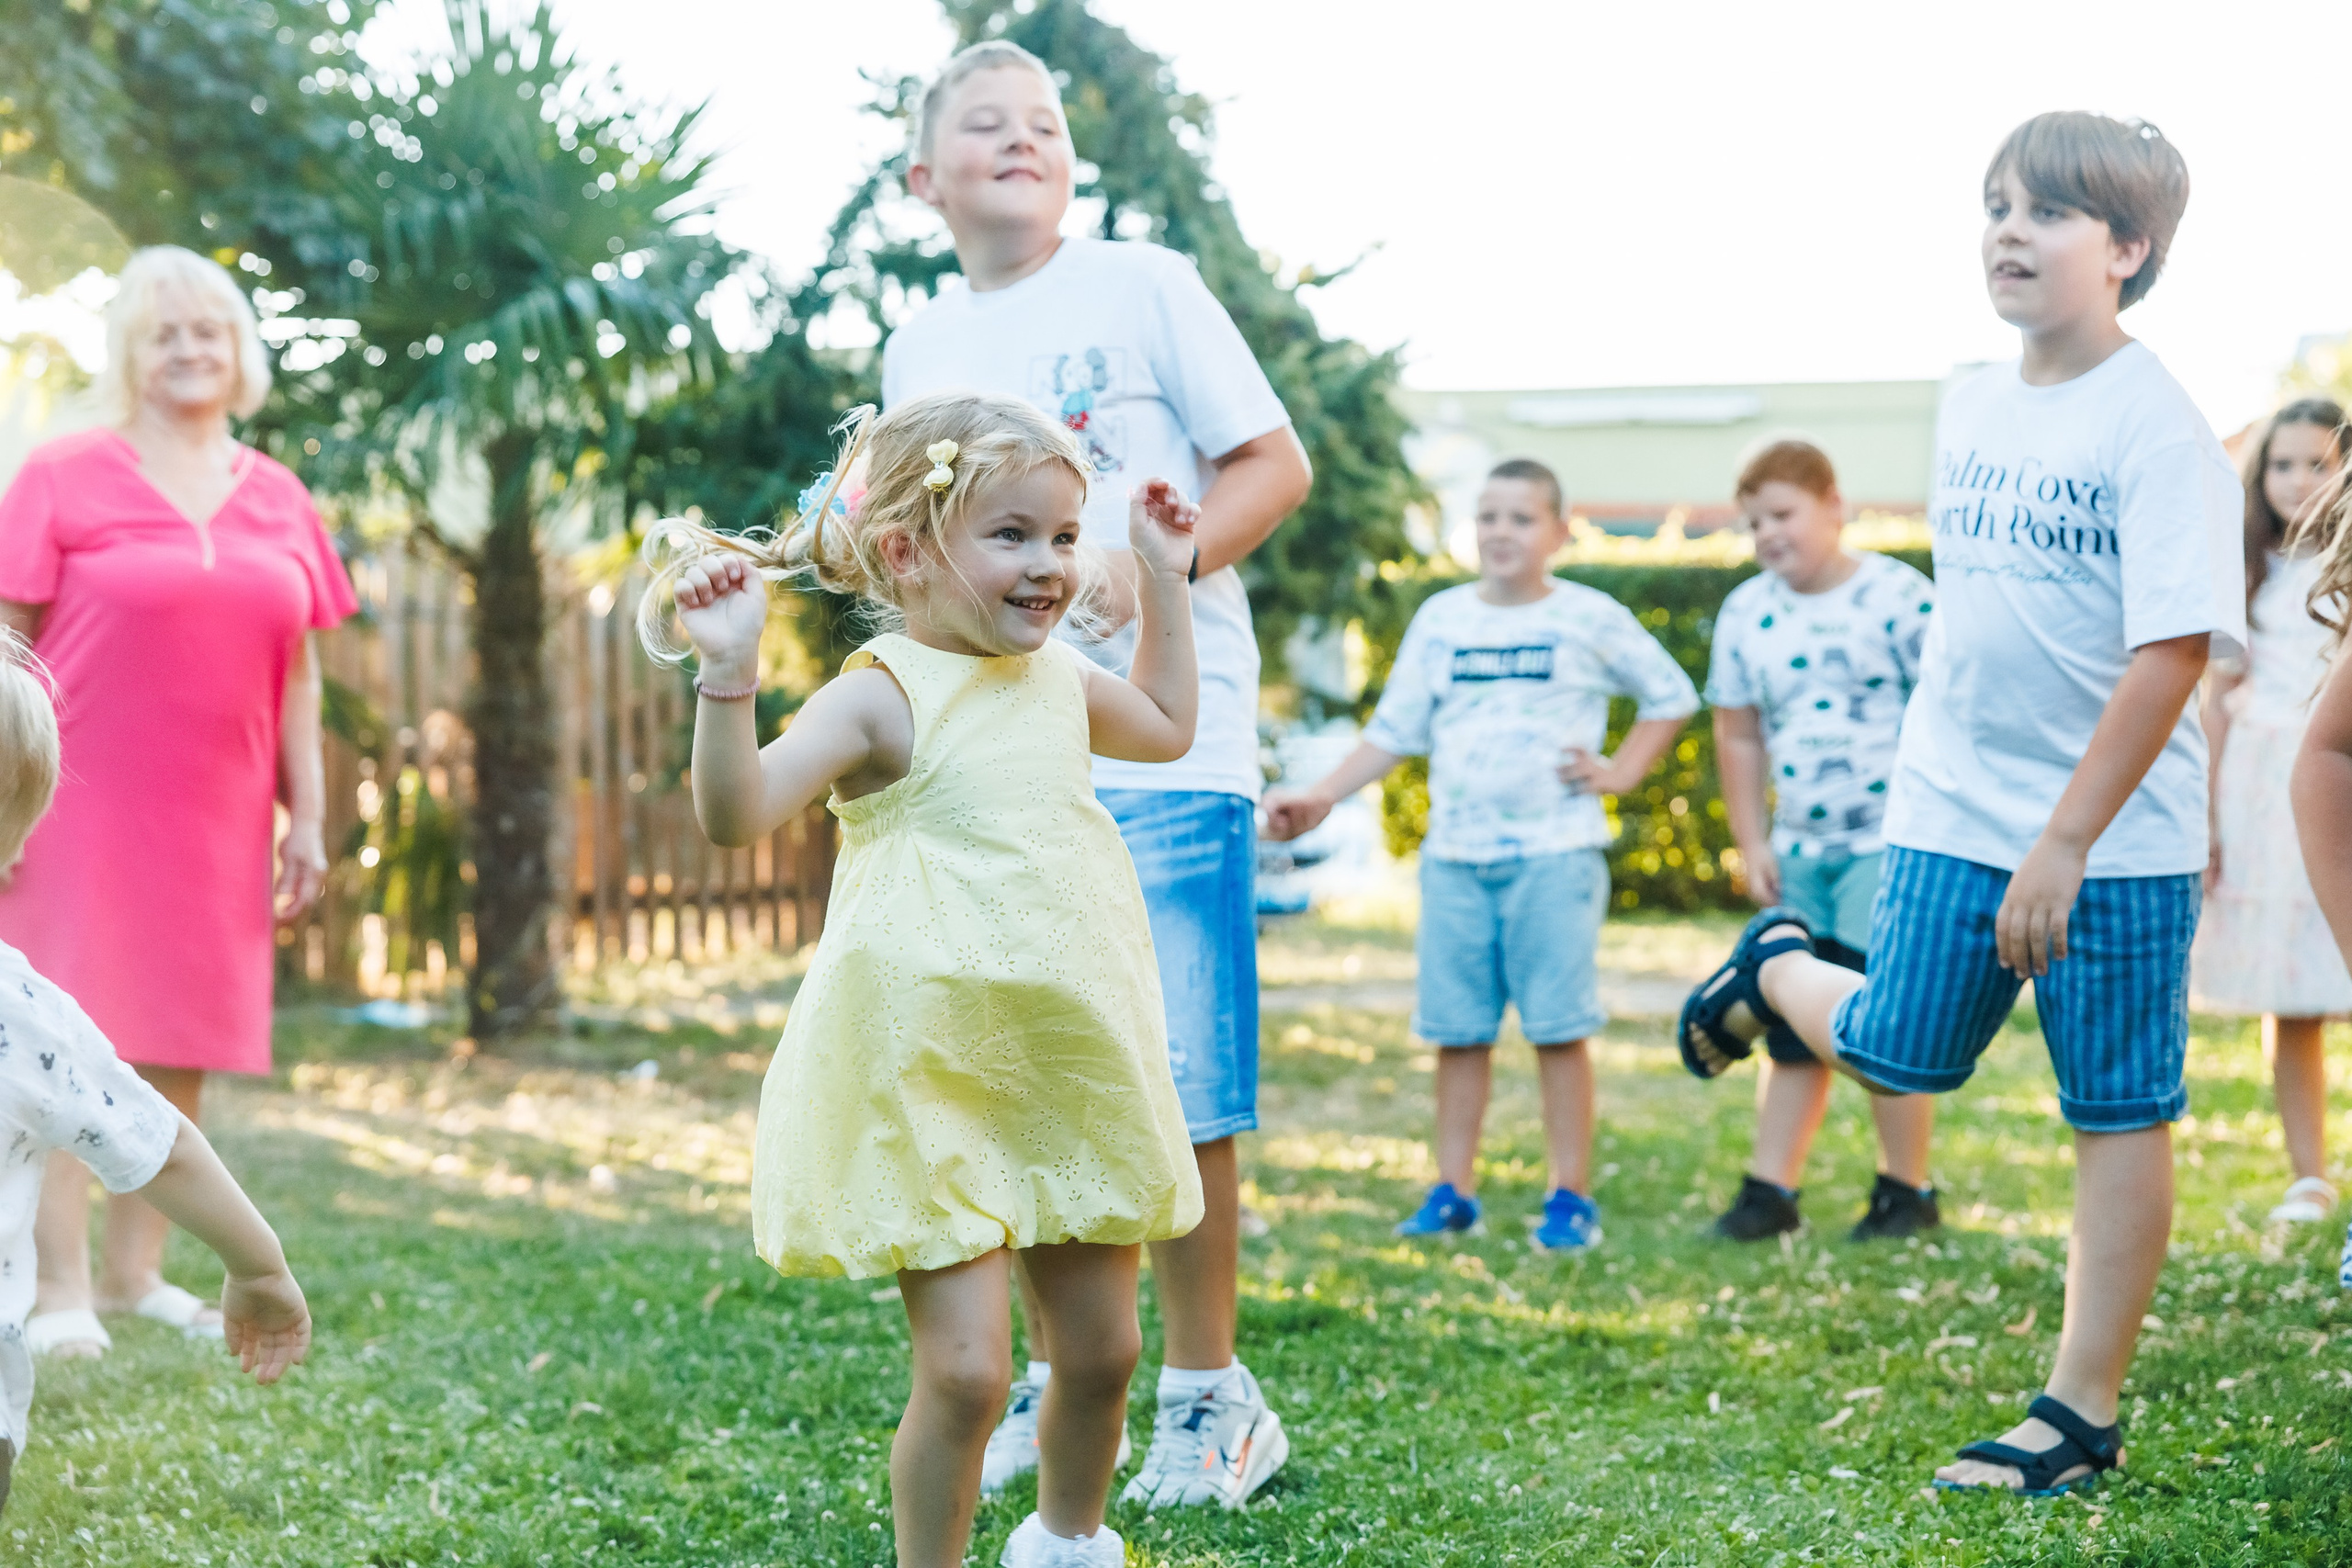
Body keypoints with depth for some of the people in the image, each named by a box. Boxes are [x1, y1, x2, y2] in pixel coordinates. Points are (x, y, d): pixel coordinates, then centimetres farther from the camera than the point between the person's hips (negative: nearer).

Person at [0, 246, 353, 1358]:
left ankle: (136, 1271, 16)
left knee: (183, 1044, 7)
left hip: (216, 822, 4)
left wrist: (308, 819, 9)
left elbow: (297, 675, 13)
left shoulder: (276, 499, 11)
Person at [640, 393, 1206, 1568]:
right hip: (928, 1083, -7)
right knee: (965, 1368, -9)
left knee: (1101, 1349, 15)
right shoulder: (883, 696, -15)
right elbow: (735, 811, -27)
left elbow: (1164, 729, 30)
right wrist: (730, 668, -40)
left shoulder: (1058, 679, 8)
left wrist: (1163, 578, 25)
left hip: (1072, 1071, 7)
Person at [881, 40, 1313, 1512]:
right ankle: (1055, 1381, 22)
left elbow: (1273, 464, -2)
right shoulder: (919, 346, 16)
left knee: (1174, 1082, -4)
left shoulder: (1144, 286, 1)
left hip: (1158, 744, -5)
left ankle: (1208, 1392, 10)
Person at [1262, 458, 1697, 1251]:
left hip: (1556, 852, -3)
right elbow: (1393, 732, 11)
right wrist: (1320, 797, 2)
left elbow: (1671, 695, 13)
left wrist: (1622, 771, 2)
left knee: (1559, 1028, -3)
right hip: (1454, 853, 3)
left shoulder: (1589, 619, 2)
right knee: (1457, 1029, 5)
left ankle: (1572, 1195, 4)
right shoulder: (1440, 620, 10)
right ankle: (1453, 1190, 13)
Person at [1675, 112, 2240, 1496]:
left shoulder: (2157, 426, -15)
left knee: (2120, 1114, 4)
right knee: (1897, 1054, 4)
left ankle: (2083, 1415, 12)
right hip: (1953, 809, 5)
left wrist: (2065, 841, -22)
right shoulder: (1973, 407, 6)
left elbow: (2174, 651, -21)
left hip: (2118, 831, -5)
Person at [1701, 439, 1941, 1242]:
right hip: (1799, 853, 5)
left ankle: (1906, 1191, 11)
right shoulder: (1745, 614, 6)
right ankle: (1769, 1188, 14)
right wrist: (1752, 844, 8)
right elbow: (1739, 735, 13)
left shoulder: (1899, 597, -9)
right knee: (1792, 1025, 9)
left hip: (1891, 844, -5)